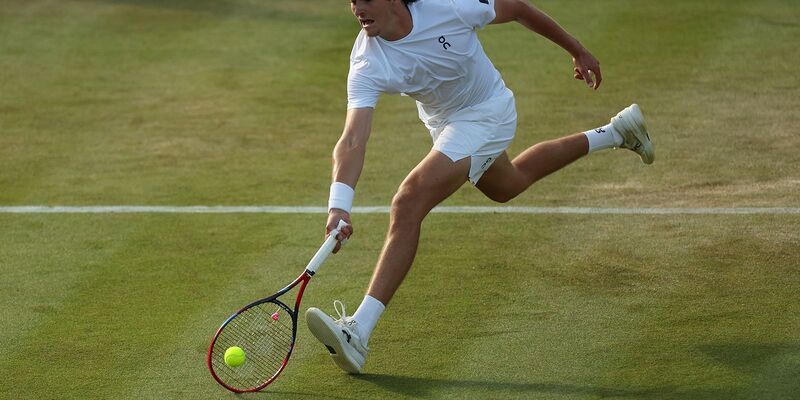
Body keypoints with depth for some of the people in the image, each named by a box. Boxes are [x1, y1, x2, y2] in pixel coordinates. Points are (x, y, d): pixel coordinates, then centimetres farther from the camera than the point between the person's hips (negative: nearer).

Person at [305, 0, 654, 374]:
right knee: (507, 185, 34)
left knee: (408, 204, -24)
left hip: (486, 115, -6)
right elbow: (352, 140, -35)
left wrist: (577, 50, 0)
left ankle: (357, 332, -26)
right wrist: (339, 206, -53)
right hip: (442, 121, 6)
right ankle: (613, 134, 58)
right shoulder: (366, 65, -26)